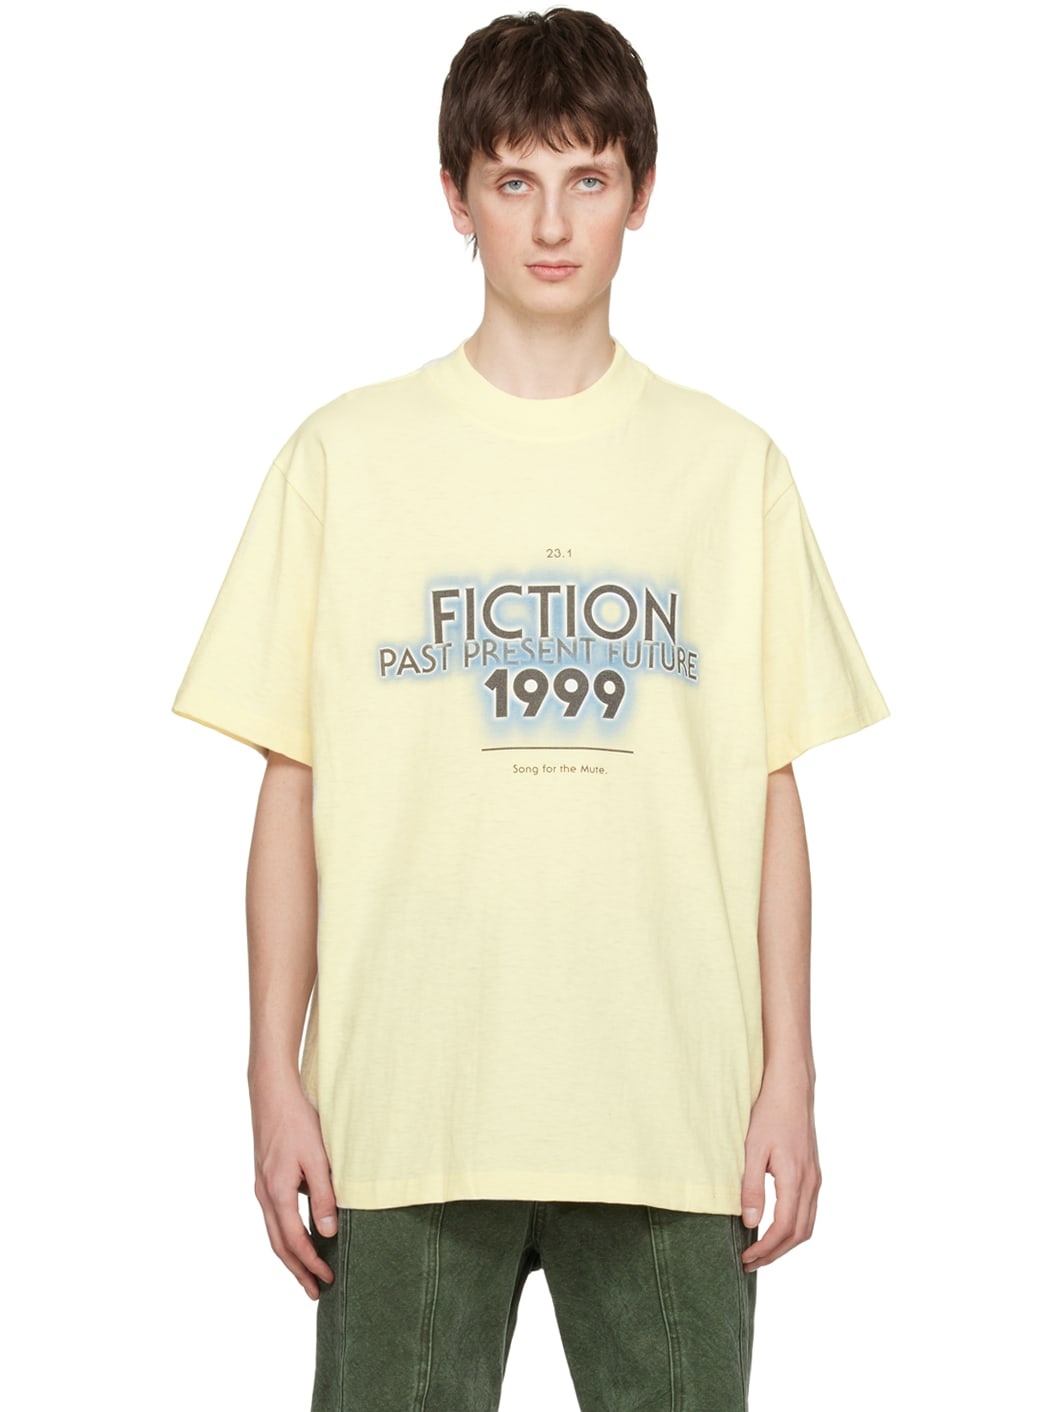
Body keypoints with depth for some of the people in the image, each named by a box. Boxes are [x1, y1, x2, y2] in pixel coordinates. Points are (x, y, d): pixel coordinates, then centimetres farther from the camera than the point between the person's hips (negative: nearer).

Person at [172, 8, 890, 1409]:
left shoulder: (733, 466, 7)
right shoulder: (345, 454, 4)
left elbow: (770, 787, 7)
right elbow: (294, 782, 4)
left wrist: (789, 1072, 3)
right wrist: (276, 1072, 0)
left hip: (673, 1113, 1)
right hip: (406, 1111, -1)